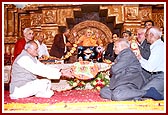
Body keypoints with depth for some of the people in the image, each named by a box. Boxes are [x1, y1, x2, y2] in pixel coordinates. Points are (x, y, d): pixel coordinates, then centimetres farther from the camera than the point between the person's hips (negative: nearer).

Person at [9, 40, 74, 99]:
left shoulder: (32, 58, 11)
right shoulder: (24, 58, -20)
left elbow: (44, 68, 3)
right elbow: (39, 71, -26)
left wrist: (61, 71, -10)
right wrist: (61, 74, -26)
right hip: (18, 89, -10)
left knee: (47, 82, 6)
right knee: (43, 84, -21)